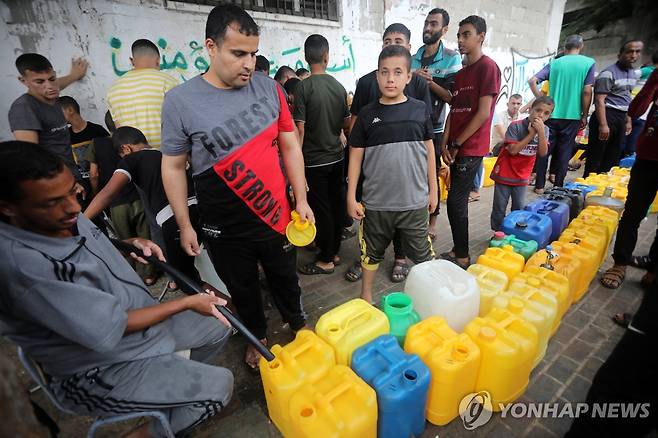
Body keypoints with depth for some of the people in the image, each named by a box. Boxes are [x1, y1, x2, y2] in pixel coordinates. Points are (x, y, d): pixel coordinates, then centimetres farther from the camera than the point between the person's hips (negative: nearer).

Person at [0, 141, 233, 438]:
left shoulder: (63, 218, -9)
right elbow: (109, 330, -29)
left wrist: (131, 243, -6)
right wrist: (188, 302, -21)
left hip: (139, 316, 8)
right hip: (98, 368, -8)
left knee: (218, 327, 14)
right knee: (219, 385, -11)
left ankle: (179, 385, 33)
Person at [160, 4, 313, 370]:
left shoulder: (269, 88, -3)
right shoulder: (180, 100, -9)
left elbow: (290, 146, 2)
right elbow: (173, 166, -2)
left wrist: (301, 200, 0)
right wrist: (185, 226, 0)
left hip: (277, 216, 2)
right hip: (225, 231, -1)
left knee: (286, 278, 22)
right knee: (242, 289, 20)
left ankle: (297, 322, 51)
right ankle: (256, 336, 49)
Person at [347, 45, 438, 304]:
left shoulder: (419, 110, 1)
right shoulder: (367, 114, -2)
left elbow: (429, 151, 8)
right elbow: (355, 156, 0)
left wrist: (433, 190, 9)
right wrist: (351, 197, -2)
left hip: (415, 201, 0)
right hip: (376, 202, 0)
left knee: (423, 254, 13)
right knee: (372, 253, 17)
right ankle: (366, 295, 38)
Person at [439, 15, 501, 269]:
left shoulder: (488, 67, -7)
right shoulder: (461, 73, 18)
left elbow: (483, 113, -14)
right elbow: (454, 110, 13)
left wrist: (456, 144, -10)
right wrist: (445, 143, 1)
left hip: (471, 149, -8)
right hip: (457, 149, 8)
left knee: (455, 202, -7)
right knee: (458, 201, 11)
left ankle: (462, 257, 8)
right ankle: (458, 250, 23)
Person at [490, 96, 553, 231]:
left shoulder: (544, 130, -1)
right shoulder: (516, 126, -15)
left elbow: (543, 153, -12)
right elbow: (513, 150, -22)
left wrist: (540, 132, -21)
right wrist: (531, 133, -22)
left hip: (522, 176, 4)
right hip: (504, 173, -4)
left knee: (519, 208, 12)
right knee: (499, 208, 5)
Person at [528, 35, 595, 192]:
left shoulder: (554, 63, 6)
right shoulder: (589, 63, 1)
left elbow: (532, 81, -4)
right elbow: (587, 91, -5)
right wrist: (585, 116, 3)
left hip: (551, 114, 1)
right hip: (572, 116, -1)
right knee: (564, 152, 7)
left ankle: (539, 186, 8)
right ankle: (558, 187, 12)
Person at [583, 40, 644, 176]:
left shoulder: (634, 74, 16)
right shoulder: (609, 73, -11)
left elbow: (627, 98, 24)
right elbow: (599, 100, -17)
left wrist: (628, 120, 21)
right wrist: (603, 125, -23)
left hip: (621, 118, 9)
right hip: (607, 116, -9)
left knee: (613, 157, 13)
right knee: (595, 156, -6)